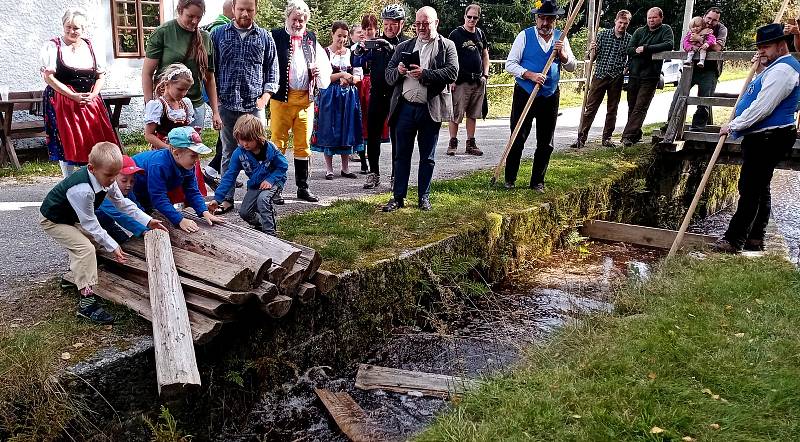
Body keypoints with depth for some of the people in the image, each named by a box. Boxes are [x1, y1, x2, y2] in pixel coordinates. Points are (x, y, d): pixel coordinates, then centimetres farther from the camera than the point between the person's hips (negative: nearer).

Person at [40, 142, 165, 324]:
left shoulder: (106, 179, -13)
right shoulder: (82, 190, -39)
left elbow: (122, 203, -1)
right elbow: (90, 224, -30)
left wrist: (148, 221, -6)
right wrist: (112, 246, -26)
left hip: (72, 217, 9)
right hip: (52, 221, -9)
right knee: (85, 248, -23)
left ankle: (77, 269, 53)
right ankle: (87, 302, -23)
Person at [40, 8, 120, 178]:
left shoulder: (90, 47, 11)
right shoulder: (53, 46, 0)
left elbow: (101, 75, 11)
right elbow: (48, 77, -7)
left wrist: (92, 95, -7)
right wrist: (74, 96, -15)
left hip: (90, 102, 3)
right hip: (62, 103, -3)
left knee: (95, 143, -3)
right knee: (66, 144, -3)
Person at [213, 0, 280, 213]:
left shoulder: (265, 37, 8)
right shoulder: (219, 34, 7)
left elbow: (272, 68, 10)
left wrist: (266, 94, -3)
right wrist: (214, 97, 1)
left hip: (254, 105, 0)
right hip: (226, 104, 0)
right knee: (228, 153, 7)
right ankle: (227, 198, 14)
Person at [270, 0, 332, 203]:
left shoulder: (312, 40, 14)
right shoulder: (275, 37, 0)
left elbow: (325, 65, 19)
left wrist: (320, 71, -2)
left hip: (306, 98, 4)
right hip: (281, 97, -4)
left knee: (303, 144, 10)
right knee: (279, 143, -1)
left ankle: (302, 188, 20)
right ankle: (275, 189, 7)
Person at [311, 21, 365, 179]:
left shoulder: (352, 53, 9)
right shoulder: (324, 53, -2)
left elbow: (359, 76, 7)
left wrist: (348, 80, -12)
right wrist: (341, 74, -16)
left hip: (349, 96, 3)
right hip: (329, 96, -3)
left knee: (347, 130, 5)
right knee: (329, 131, -1)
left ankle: (345, 168, 14)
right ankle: (329, 169, 8)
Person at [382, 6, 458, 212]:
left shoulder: (446, 46, 5)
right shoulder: (403, 47, 14)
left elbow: (452, 73, -9)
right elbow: (389, 75, 12)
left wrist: (425, 74, -17)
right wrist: (398, 71, -10)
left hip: (431, 110, -2)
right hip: (405, 108, 2)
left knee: (427, 157, 7)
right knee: (402, 155, 5)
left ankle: (424, 197, 18)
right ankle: (398, 197, 12)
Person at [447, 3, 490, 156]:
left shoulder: (481, 34, 13)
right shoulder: (456, 34, -2)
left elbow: (485, 55, 21)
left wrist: (485, 75, 9)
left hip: (478, 81, 5)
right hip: (461, 81, -5)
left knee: (473, 115, 9)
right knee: (456, 114, -4)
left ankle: (471, 144, 16)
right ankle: (453, 143, 6)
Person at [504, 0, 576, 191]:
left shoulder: (561, 38, 6)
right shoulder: (525, 36, -4)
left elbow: (572, 67, 9)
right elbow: (510, 64, -7)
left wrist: (563, 54, -11)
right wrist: (530, 75, -20)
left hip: (550, 97, 3)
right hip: (524, 95, -3)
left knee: (546, 143, 7)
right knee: (518, 139, 1)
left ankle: (537, 181, 20)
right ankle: (509, 179, 14)